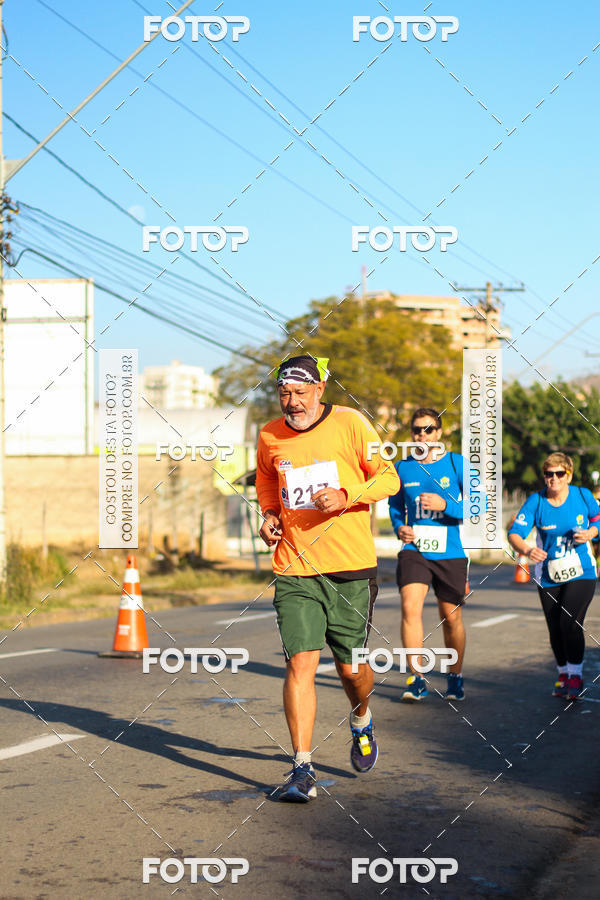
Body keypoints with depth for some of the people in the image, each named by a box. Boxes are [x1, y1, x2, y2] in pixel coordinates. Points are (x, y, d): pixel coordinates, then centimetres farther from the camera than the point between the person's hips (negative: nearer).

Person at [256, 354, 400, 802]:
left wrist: (347, 495, -16)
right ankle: (303, 769, -7)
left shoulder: (350, 423, -4)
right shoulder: (270, 437, 5)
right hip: (294, 569, 1)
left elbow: (388, 478, 1)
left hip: (351, 567, -1)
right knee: (300, 664, -11)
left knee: (351, 667, 7)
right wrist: (269, 514, 5)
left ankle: (361, 722, 42)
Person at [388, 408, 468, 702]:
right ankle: (416, 679, -12)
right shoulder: (402, 467, 6)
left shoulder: (457, 464, -1)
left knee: (451, 618, 7)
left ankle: (455, 677, 28)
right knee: (410, 608, -18)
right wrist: (399, 527, 2)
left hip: (450, 553, -1)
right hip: (414, 550, 1)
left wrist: (445, 505, -17)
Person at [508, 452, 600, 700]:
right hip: (549, 577, 2)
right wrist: (527, 550, -37)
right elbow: (514, 534, -16)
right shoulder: (535, 502, -9)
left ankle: (575, 675, -1)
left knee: (570, 622, -18)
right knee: (555, 630, 8)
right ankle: (563, 674, 32)